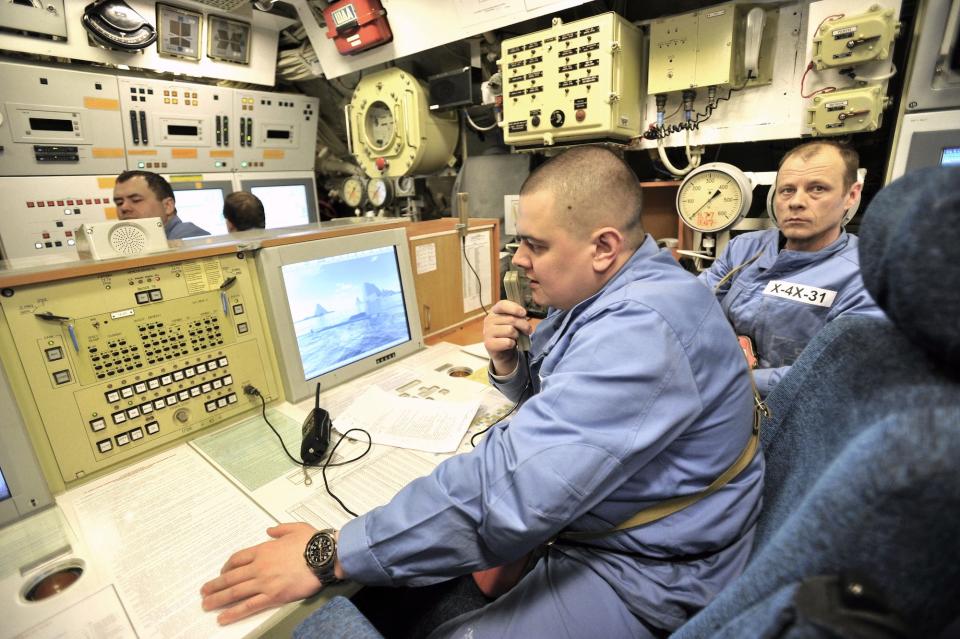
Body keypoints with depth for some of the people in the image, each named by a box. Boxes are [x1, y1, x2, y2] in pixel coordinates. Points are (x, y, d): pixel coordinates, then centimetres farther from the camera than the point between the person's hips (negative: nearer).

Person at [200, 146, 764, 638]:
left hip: (641, 571, -8)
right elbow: (551, 395, 10)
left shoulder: (643, 328, -33)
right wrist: (508, 360, -13)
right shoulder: (609, 293, 1)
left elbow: (510, 485, -38)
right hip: (589, 523, 8)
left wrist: (330, 556, -30)